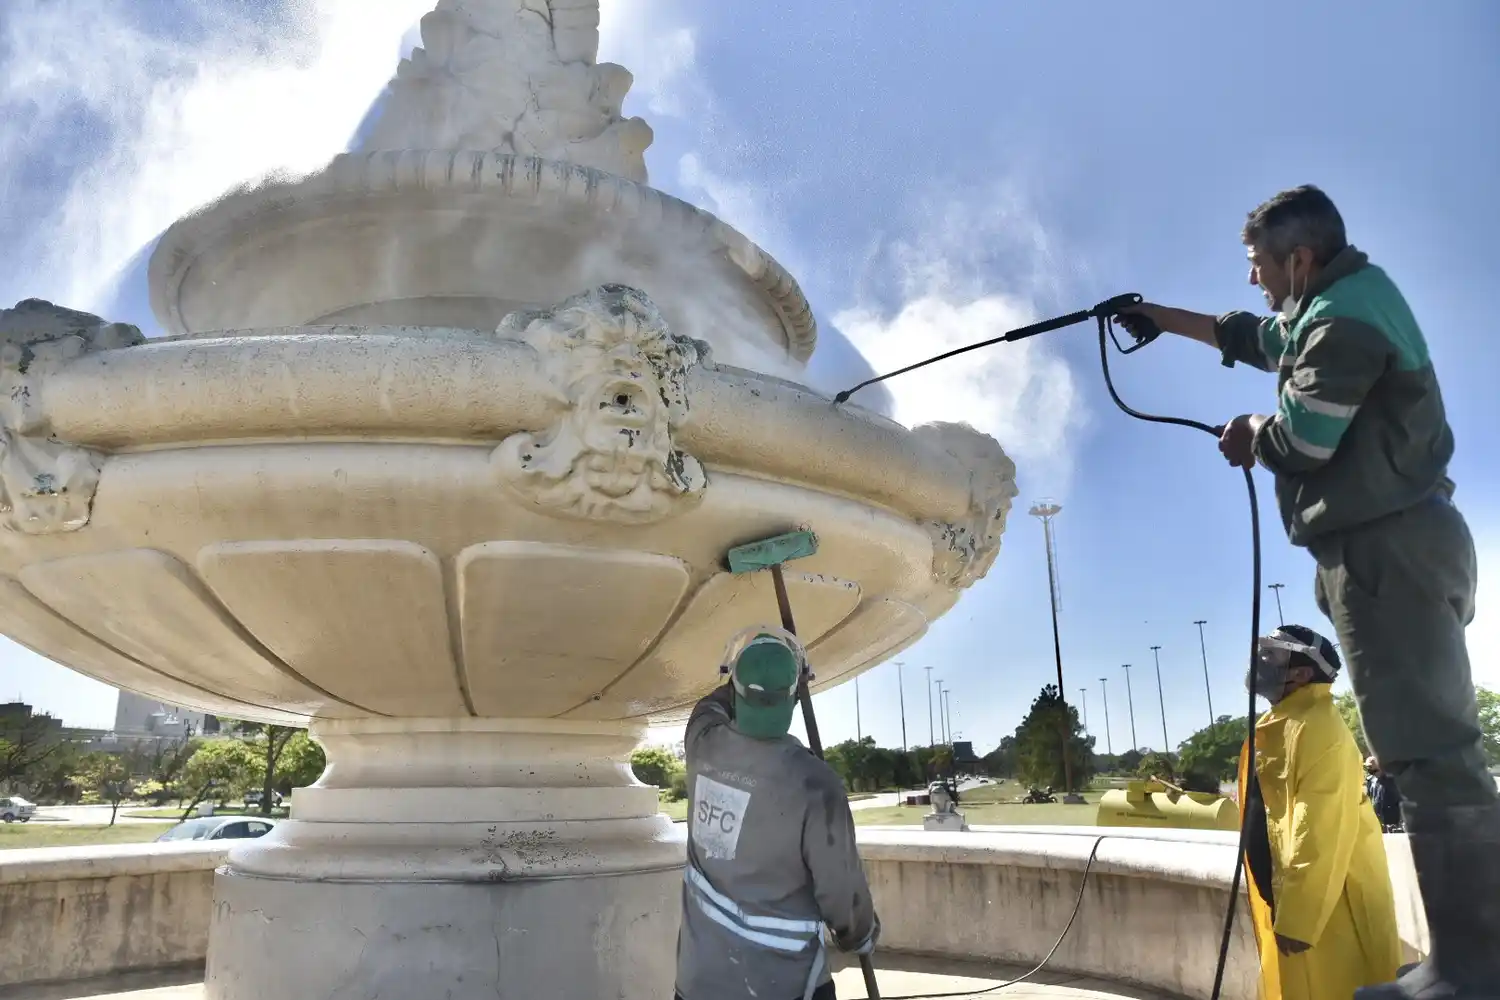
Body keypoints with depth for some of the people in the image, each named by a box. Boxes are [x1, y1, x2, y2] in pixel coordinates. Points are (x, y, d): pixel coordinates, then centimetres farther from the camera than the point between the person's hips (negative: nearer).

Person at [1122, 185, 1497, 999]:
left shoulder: (1342, 320, -14)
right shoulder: (1342, 300, 20)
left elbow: (1301, 440, -19)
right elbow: (1255, 337, 35)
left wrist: (1250, 432, 3)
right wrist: (1160, 316, 38)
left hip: (1386, 547, -11)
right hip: (1395, 540, 11)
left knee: (1430, 751, -12)